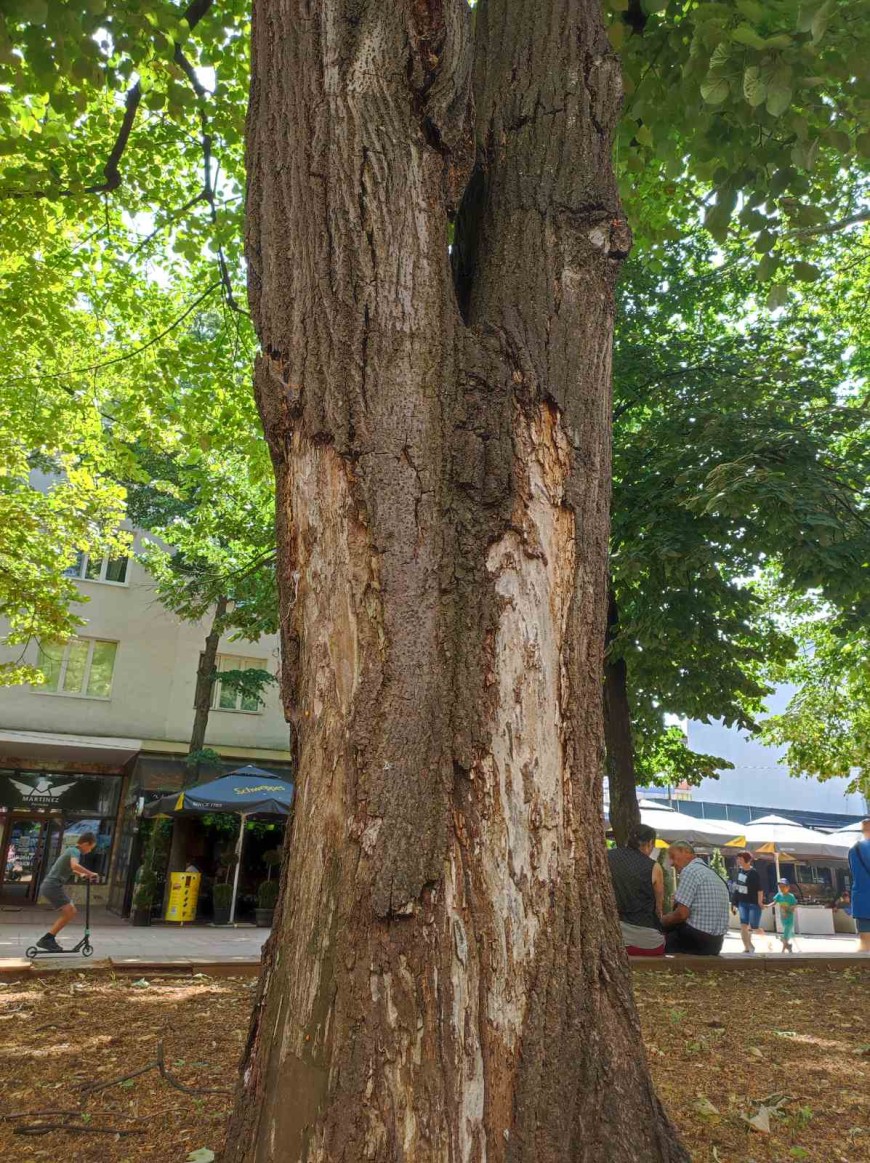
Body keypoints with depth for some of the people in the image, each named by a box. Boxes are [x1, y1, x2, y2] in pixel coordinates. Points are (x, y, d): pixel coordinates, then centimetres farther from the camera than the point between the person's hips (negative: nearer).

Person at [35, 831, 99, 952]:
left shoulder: (70, 850, 16)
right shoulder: (75, 852, -14)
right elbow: (74, 865, -37)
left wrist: (81, 874, 22)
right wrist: (91, 873, -26)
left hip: (51, 886, 10)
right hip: (53, 886, -10)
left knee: (72, 911, 10)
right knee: (69, 913, -14)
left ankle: (49, 939, 13)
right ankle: (46, 940, -9)